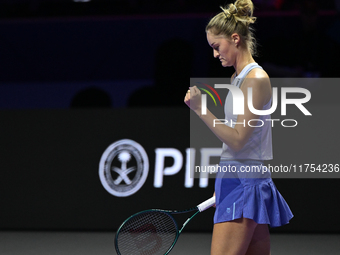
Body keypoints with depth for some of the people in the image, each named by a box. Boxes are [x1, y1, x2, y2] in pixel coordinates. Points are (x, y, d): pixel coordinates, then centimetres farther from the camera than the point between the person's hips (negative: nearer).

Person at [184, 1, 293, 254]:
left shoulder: (256, 79, -12)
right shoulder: (238, 78, 15)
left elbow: (237, 140, -16)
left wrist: (201, 109, -18)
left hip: (244, 184, -9)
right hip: (234, 180, 9)